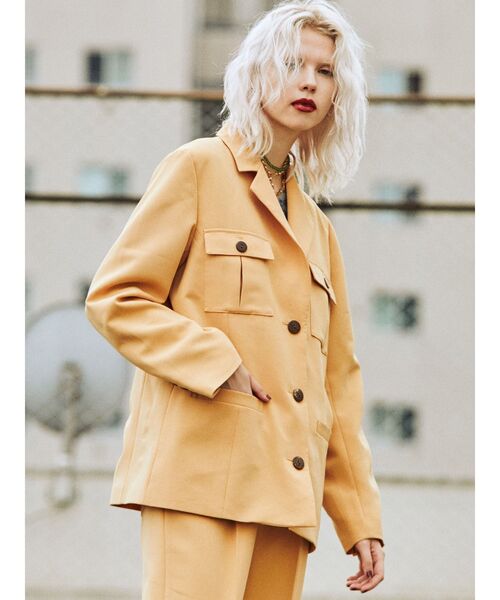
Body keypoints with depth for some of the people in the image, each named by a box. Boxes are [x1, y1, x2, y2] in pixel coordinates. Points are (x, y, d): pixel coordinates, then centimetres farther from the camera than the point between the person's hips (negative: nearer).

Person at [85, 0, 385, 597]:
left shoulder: (317, 228, 24)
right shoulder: (198, 168, 6)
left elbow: (338, 384, 22)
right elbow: (115, 298, -2)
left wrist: (361, 520, 15)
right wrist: (221, 366, -12)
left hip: (284, 487, 6)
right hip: (201, 469, -6)